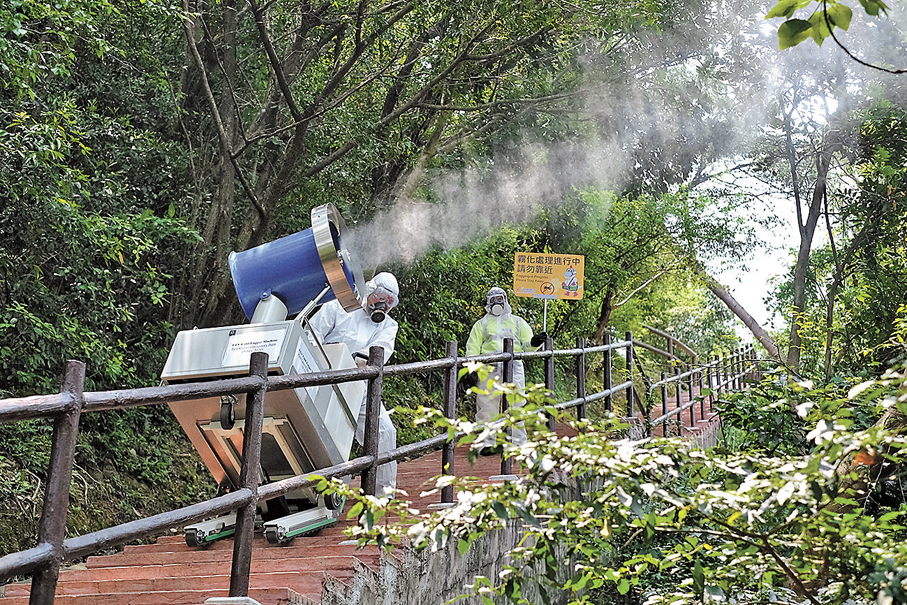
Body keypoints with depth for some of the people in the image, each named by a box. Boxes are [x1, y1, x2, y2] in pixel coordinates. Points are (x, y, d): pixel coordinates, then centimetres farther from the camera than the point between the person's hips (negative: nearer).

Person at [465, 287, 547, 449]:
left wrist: (534, 342, -3)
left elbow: (526, 345, 20)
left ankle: (518, 442, 2)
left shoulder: (517, 322, 21)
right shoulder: (481, 325, 20)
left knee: (516, 405, -4)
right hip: (489, 368, 0)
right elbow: (472, 348, 17)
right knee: (487, 405, -4)